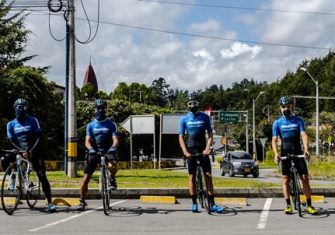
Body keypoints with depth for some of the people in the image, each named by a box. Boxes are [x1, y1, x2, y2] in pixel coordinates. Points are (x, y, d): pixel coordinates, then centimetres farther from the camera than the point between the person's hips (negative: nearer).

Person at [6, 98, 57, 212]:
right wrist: (22, 151, -18)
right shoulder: (11, 124, 4)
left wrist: (31, 150, -19)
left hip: (34, 152, -2)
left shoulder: (33, 121, 0)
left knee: (42, 176, -12)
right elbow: (12, 141, -2)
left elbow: (38, 137, -5)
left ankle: (50, 203, -12)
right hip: (20, 151, 3)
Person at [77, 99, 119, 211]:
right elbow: (87, 141, -4)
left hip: (107, 151, -2)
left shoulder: (111, 124, 1)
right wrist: (90, 148, -27)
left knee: (113, 165, -36)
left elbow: (115, 139, -9)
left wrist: (113, 147, -32)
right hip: (93, 152, 2)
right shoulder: (90, 125, 6)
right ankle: (82, 201, 11)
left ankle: (112, 179, -3)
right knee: (86, 178, -3)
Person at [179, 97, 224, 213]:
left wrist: (207, 148, -14)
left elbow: (210, 134, 0)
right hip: (190, 150, 0)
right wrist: (185, 151, -14)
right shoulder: (184, 119, -1)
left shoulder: (205, 117, 0)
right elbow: (181, 137, -2)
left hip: (203, 150, 0)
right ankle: (194, 203, 11)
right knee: (192, 176, 3)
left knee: (208, 175, -5)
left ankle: (212, 204, -3)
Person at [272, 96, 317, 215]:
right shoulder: (277, 123, 3)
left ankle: (309, 205, -1)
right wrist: (276, 154, -20)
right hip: (285, 154, 0)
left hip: (298, 153, 0)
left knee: (305, 178, -4)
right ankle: (288, 205, 6)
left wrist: (306, 150, -24)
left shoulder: (298, 120, 4)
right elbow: (274, 140, -3)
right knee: (286, 179, 0)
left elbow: (304, 135, -7)